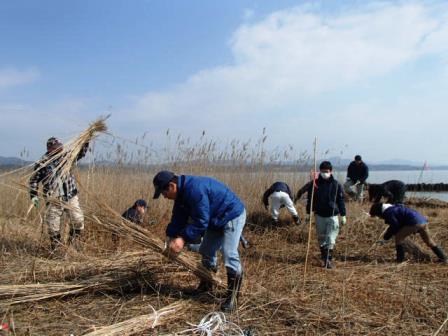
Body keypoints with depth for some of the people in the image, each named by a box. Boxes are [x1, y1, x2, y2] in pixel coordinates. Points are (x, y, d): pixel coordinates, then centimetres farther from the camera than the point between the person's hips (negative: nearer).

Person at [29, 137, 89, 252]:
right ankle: (56, 246, 23)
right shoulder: (41, 164, -7)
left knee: (78, 219, -4)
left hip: (71, 196, 3)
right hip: (54, 200, -2)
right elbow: (33, 180, 2)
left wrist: (85, 142, -2)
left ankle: (73, 240, 19)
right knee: (53, 225, 3)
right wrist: (33, 196, -4)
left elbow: (81, 153, 10)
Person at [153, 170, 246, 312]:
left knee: (229, 254, -18)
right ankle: (206, 285, 33)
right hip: (215, 220, 10)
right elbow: (178, 218, 3)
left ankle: (232, 296, -7)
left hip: (232, 216, -10)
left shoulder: (194, 189, -34)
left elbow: (200, 221, -33)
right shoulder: (182, 192, -1)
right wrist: (170, 238, -8)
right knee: (206, 251, 15)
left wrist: (183, 238, -30)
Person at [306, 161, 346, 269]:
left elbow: (341, 200, 3)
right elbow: (310, 199, 5)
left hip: (332, 216, -2)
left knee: (331, 239, -4)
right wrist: (308, 213, 4)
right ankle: (324, 259, 23)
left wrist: (343, 215, 3)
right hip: (319, 216, 2)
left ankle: (329, 259, 2)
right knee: (321, 238, 11)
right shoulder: (315, 184, -1)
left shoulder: (336, 184, -3)